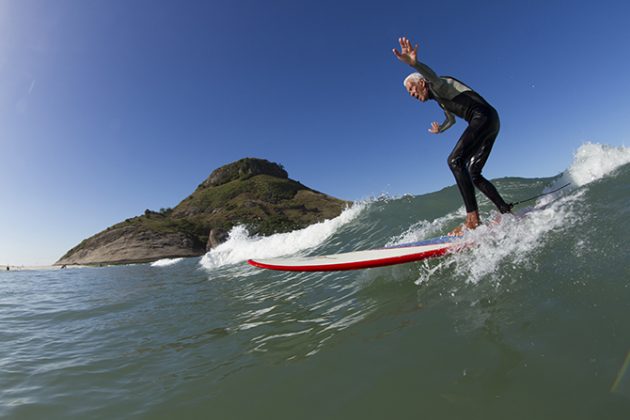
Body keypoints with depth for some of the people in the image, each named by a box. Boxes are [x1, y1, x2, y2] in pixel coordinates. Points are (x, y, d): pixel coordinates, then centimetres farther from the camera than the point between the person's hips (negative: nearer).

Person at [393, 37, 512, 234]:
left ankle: (473, 219, -31)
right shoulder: (440, 100, 25)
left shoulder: (438, 85, -2)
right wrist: (439, 129, 64)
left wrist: (414, 63, -51)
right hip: (485, 123, 10)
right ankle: (506, 211, 11)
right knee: (473, 174, 9)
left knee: (455, 160, -24)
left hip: (484, 116, -10)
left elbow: (431, 75, -30)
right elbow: (451, 120, 43)